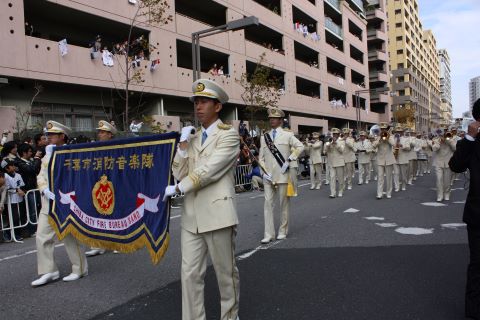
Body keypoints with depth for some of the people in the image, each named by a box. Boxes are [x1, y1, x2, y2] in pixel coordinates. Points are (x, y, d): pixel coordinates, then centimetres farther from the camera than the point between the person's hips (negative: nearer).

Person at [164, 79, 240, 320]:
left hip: (217, 214, -5)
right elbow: (179, 174, 8)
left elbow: (209, 170, -16)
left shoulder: (229, 135, -5)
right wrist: (183, 144, -3)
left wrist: (177, 189, -14)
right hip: (191, 216, 6)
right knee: (190, 273, 7)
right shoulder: (193, 138, 15)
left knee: (226, 272, 9)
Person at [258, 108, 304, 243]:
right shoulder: (264, 137, 11)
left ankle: (283, 231, 19)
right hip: (268, 176, 3)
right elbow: (261, 157, 10)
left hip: (283, 175, -3)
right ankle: (268, 234, 3)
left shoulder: (287, 135, 2)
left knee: (284, 204, 6)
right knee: (268, 204, 0)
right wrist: (265, 171, -3)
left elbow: (300, 146, -9)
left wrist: (289, 160, -14)